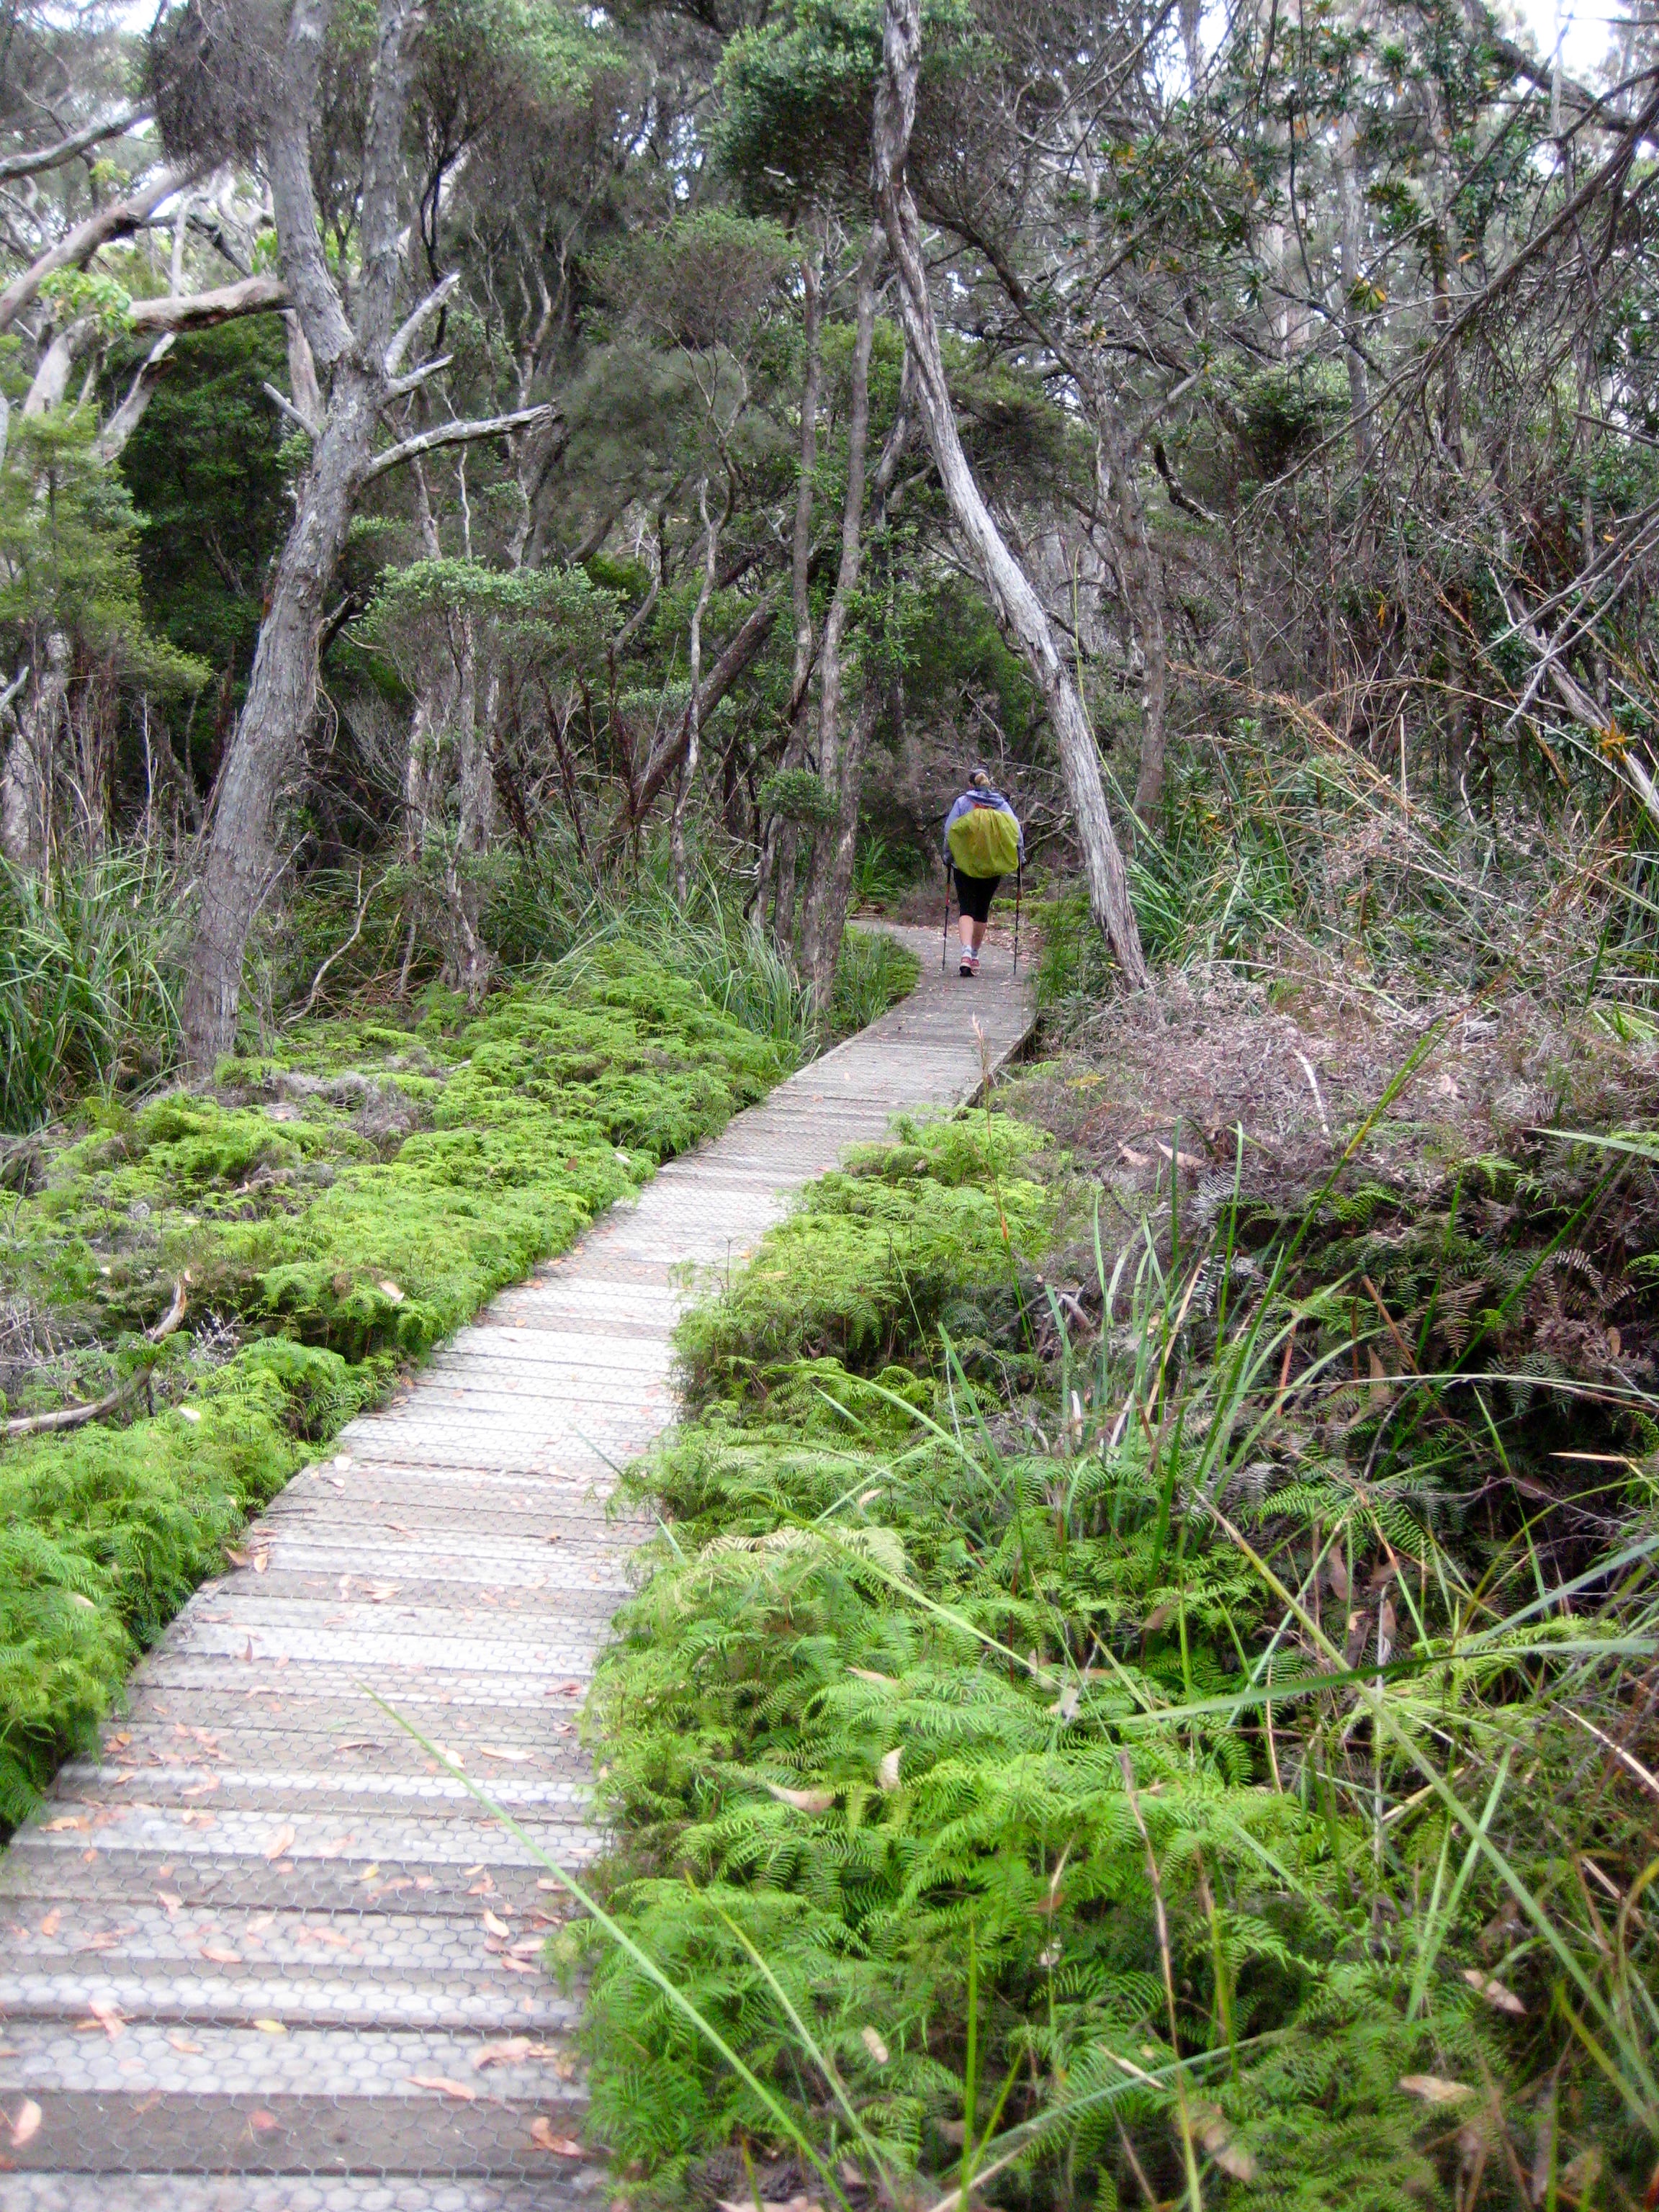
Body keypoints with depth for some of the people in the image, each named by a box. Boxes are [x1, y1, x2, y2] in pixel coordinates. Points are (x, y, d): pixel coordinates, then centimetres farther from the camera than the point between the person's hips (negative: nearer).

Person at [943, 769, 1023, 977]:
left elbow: (949, 831, -2)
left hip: (964, 865, -2)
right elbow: (1017, 831, 0)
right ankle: (974, 956, 25)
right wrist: (1020, 858, 8)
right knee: (982, 911, 16)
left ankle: (966, 952, -26)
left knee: (966, 910, -4)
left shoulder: (962, 802, 1)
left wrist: (947, 858, 8)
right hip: (993, 868, 2)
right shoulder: (1002, 804, 6)